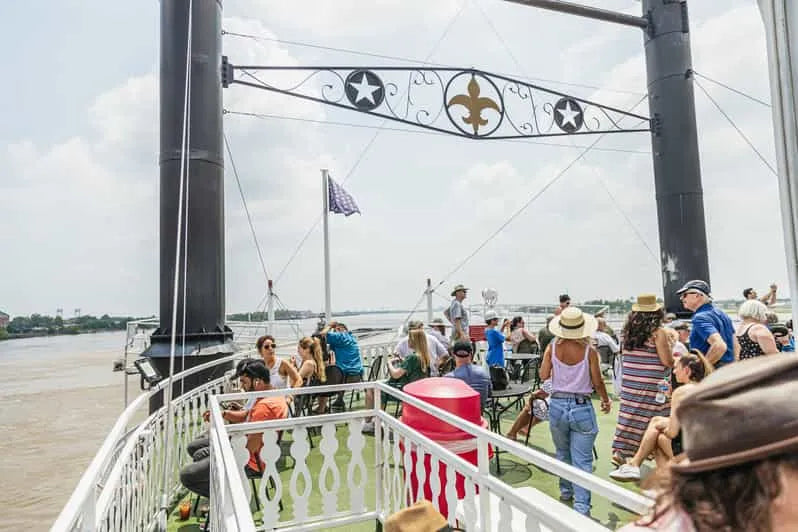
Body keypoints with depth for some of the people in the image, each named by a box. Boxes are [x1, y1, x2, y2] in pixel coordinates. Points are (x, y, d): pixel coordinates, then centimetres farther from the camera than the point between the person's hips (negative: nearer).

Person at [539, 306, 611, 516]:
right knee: (582, 460, 5)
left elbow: (543, 375, 1)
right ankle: (581, 506, 2)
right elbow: (597, 382, -3)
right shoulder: (589, 351, -11)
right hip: (582, 407, -2)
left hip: (557, 405, 3)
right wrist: (606, 400, 15)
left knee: (563, 453, 23)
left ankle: (566, 491, 40)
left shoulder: (552, 348, -7)